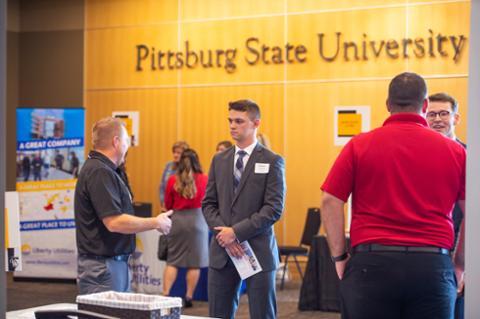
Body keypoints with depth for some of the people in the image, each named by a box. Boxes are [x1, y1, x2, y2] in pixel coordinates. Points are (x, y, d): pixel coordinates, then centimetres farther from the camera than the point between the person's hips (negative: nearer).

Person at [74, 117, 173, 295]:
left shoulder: (98, 168, 15)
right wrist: (155, 222, -14)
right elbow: (114, 222, -23)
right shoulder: (99, 173, -17)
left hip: (116, 263, 10)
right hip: (104, 265, -10)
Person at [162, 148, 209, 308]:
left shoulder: (173, 180, -1)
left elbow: (167, 205, 8)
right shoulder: (204, 179, -4)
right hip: (197, 219, -1)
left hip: (177, 219, 2)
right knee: (194, 262, 4)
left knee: (172, 260, 8)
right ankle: (188, 297, 6)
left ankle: (165, 294, -1)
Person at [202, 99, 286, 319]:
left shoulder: (272, 162, -2)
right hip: (222, 251, 4)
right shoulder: (219, 160, 12)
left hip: (259, 251, -4)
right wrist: (224, 233, -8)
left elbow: (274, 208, -10)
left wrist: (237, 232, -15)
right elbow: (208, 204, 9)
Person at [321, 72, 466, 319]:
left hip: (372, 262, 0)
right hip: (433, 267, 1)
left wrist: (339, 257, 4)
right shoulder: (455, 151, 4)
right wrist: (459, 265, 13)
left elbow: (330, 201, -2)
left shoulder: (360, 145, 2)